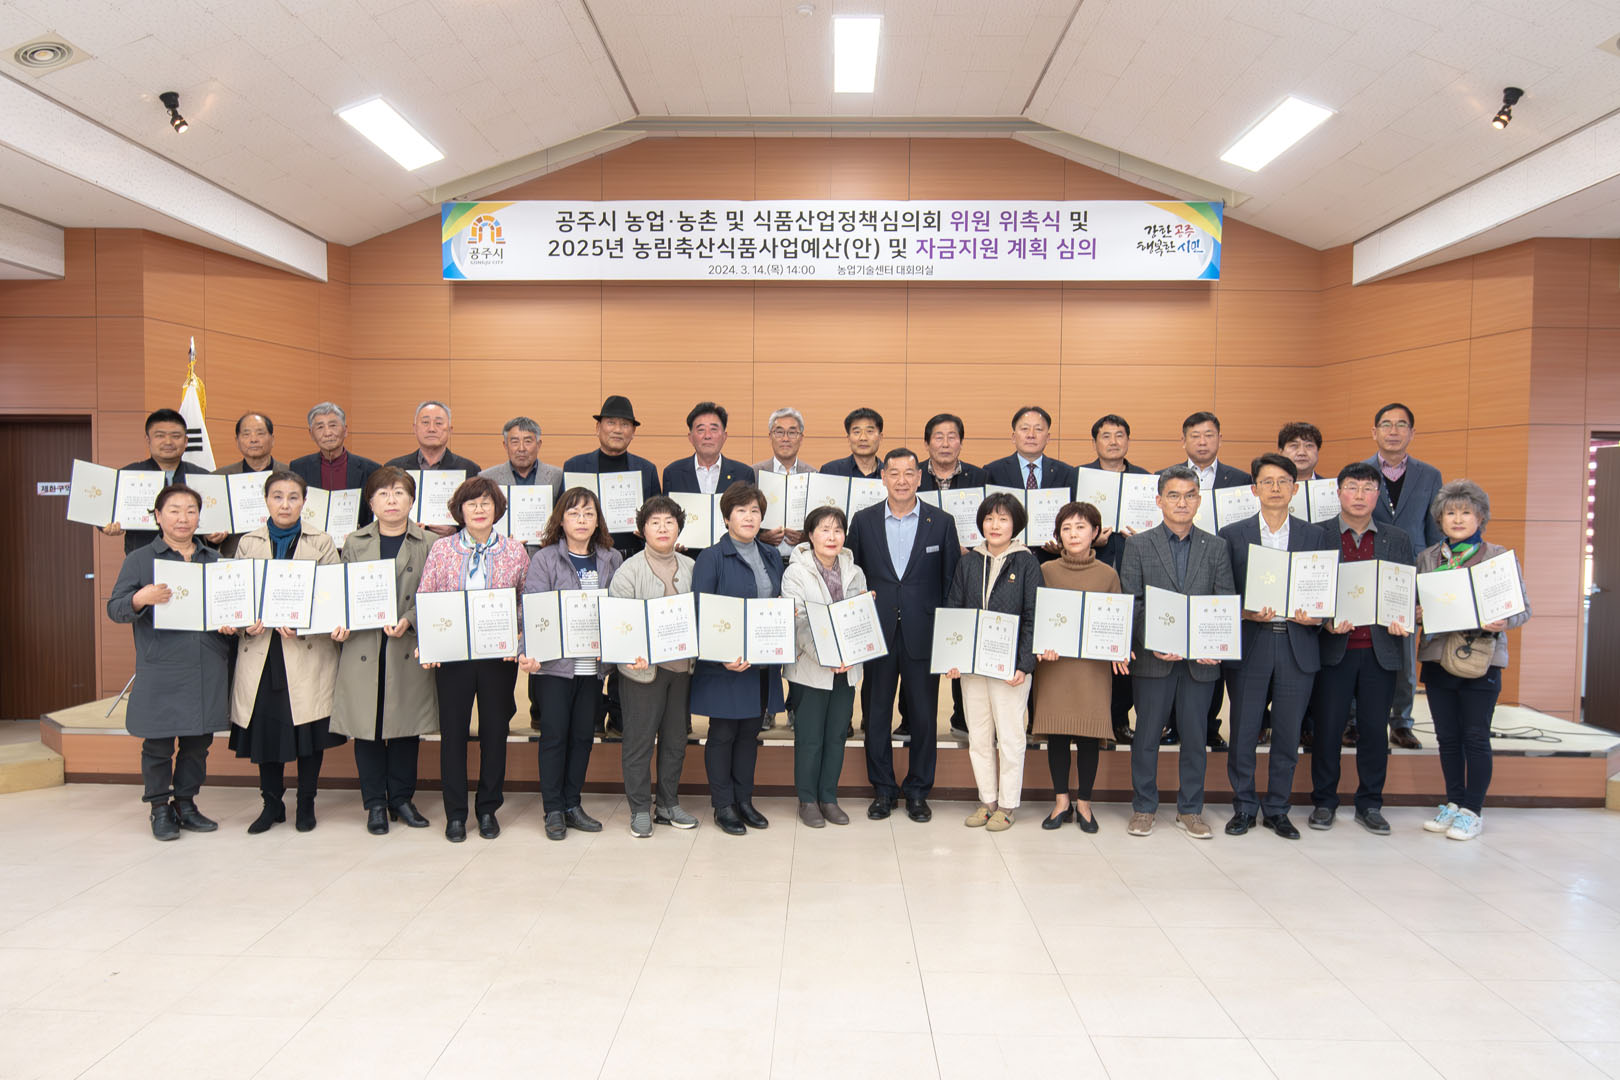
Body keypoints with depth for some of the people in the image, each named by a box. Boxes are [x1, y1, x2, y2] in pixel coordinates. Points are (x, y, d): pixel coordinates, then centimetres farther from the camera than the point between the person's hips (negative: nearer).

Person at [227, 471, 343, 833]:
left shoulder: (322, 543, 4)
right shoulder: (248, 543, 10)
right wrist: (246, 622, -10)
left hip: (308, 650, -2)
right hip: (261, 650, 2)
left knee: (310, 731, 2)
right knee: (264, 727, 5)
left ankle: (306, 803, 18)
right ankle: (272, 803, 22)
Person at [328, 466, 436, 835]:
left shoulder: (428, 545, 3)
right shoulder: (354, 543, 10)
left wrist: (409, 621, -16)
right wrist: (340, 623, -8)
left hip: (409, 649, -1)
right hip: (363, 648, 1)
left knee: (407, 725, 6)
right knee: (366, 726, 5)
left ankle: (401, 798, 22)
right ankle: (375, 803, 19)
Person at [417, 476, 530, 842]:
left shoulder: (515, 551, 2)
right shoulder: (441, 549, 3)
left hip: (499, 656, 0)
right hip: (452, 654, 0)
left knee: (495, 729, 7)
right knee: (453, 730, 6)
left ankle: (488, 809, 23)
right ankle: (455, 813, 19)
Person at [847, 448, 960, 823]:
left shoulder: (941, 522, 2)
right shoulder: (863, 521, 4)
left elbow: (951, 581, 3)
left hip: (923, 635, -1)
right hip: (878, 633, 1)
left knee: (924, 715, 6)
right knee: (876, 714, 8)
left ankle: (917, 791, 21)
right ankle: (883, 790, 22)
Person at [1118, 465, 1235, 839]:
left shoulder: (1216, 547, 8)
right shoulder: (1138, 545, 2)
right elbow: (1130, 604, -3)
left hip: (1201, 658, 2)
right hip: (1153, 659, -1)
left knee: (1195, 736, 9)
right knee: (1146, 734, 6)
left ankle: (1190, 810, 23)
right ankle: (1143, 808, 20)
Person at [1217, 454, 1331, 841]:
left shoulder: (1317, 537, 9)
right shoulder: (1232, 535, 4)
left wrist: (1316, 617, -10)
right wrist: (1246, 613, -15)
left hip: (1298, 646, 1)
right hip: (1250, 645, -1)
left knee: (1288, 734, 8)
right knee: (1243, 733, 3)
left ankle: (1277, 809, 22)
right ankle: (1244, 806, 18)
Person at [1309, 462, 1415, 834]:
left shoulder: (1398, 540, 10)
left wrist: (1402, 620, -10)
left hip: (1380, 651, 2)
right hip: (1333, 649, -2)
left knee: (1375, 729, 8)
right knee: (1328, 728, 4)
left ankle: (1369, 804, 22)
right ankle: (1324, 802, 18)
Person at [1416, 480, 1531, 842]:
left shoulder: (1501, 556, 1)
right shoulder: (1426, 558, 8)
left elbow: (1523, 608, 0)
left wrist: (1504, 622, -20)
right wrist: (1417, 615, -12)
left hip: (1481, 659, -3)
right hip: (1437, 657, 3)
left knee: (1476, 737, 2)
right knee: (1447, 737, 11)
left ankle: (1472, 811, 13)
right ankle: (1454, 803, 23)